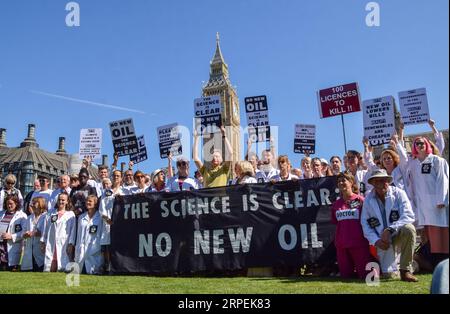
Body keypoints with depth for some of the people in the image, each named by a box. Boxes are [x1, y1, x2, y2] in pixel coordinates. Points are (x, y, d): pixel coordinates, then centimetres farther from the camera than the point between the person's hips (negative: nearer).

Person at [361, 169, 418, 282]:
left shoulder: (398, 193, -7)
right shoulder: (368, 200, 1)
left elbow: (409, 216, -17)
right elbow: (365, 224, 2)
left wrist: (390, 229, -29)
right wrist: (376, 241, -13)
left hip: (399, 234, -1)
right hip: (383, 240, 1)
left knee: (409, 229, -36)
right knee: (389, 274, -16)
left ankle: (406, 270, -20)